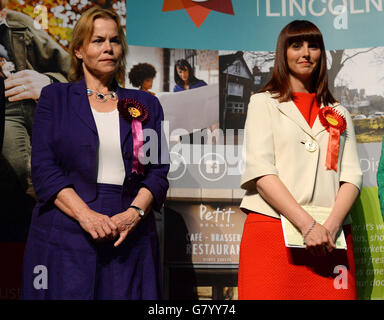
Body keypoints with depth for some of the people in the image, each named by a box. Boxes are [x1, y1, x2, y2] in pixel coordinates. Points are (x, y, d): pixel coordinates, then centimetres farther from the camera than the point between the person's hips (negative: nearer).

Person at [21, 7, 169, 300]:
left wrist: (135, 212, -12)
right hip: (64, 238, -1)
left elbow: (158, 171, 6)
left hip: (130, 238, 2)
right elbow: (44, 169, -2)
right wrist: (86, 215, -15)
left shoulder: (146, 105, 13)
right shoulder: (55, 97, 8)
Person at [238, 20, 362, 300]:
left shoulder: (338, 113, 19)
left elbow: (352, 176, 8)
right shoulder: (264, 103, 9)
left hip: (328, 237, 3)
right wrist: (307, 225, -14)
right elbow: (261, 172, -4)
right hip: (272, 232, -3)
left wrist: (331, 226, -10)